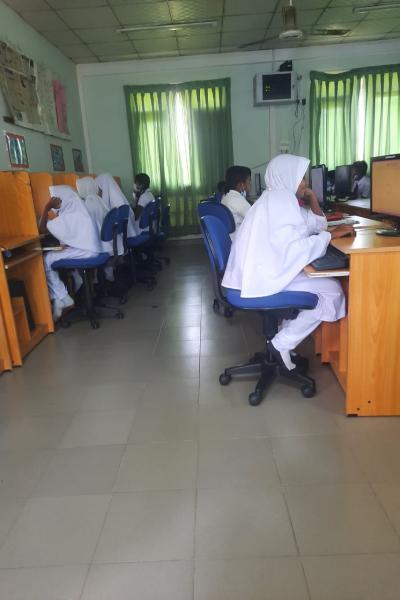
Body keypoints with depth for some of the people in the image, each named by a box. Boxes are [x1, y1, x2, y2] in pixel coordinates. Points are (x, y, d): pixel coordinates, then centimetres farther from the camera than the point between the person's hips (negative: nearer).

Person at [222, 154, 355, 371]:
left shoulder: (279, 198, 18)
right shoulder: (280, 200, -15)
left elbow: (317, 225, 23)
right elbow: (293, 249, -26)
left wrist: (312, 198, 9)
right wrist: (331, 234, -18)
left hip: (258, 272, 11)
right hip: (262, 277, -11)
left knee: (322, 283, 23)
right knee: (332, 290, -6)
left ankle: (285, 334, 19)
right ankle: (282, 344, -3)